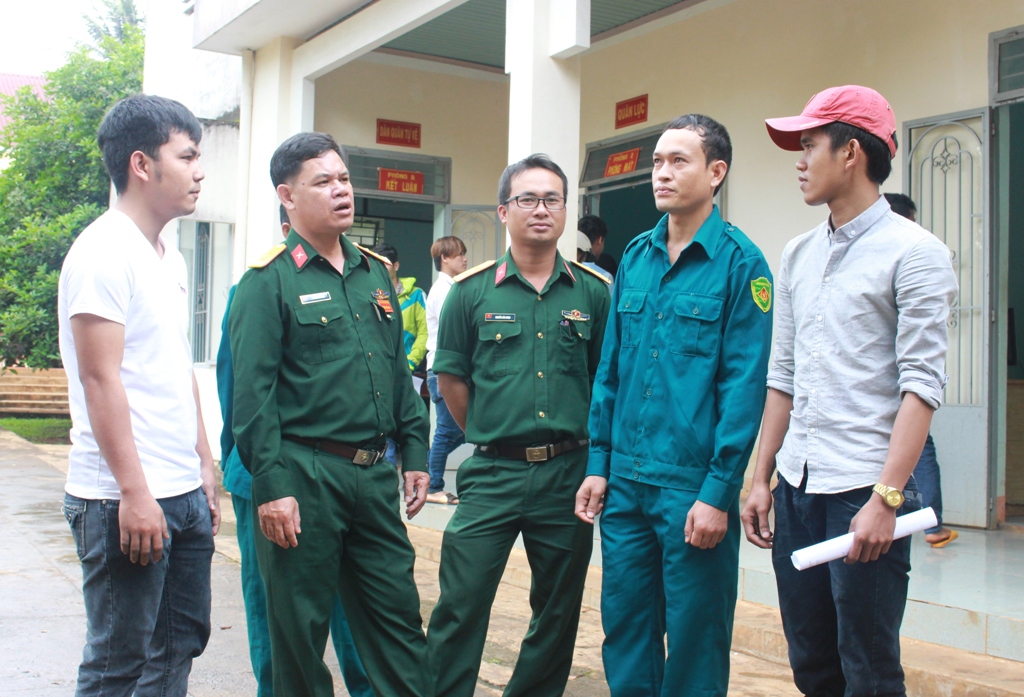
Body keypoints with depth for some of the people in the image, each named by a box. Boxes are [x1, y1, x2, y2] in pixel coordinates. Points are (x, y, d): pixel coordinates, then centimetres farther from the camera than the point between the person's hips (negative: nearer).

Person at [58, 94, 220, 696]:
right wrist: (134, 492, -20)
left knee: (181, 645, 16)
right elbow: (101, 379, -18)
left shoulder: (170, 259, 15)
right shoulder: (105, 252, -12)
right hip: (127, 502, -9)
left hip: (184, 494, 9)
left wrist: (205, 465, 18)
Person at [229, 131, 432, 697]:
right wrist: (270, 486, -16)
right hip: (303, 476, -5)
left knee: (398, 616, 10)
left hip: (374, 475, 6)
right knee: (300, 629, 6)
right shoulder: (268, 281, -6)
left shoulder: (375, 272, 14)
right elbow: (253, 392, -11)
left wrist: (414, 454, 12)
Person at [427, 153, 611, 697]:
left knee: (558, 611, 13)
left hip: (568, 473, 2)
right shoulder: (472, 291, 0)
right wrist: (486, 436, 8)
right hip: (492, 474, -1)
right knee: (460, 605, -3)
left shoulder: (592, 293, 3)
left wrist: (578, 439, 7)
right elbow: (451, 377, 8)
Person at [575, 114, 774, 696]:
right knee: (624, 633, 15)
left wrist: (718, 492, -15)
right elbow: (610, 371, 12)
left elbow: (745, 387, -12)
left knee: (694, 648, 8)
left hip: (694, 489, -5)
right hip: (625, 484, 5)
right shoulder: (636, 256, 10)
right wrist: (599, 465, 7)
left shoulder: (739, 262, -8)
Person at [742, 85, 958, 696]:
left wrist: (885, 498, -19)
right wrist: (762, 478, 13)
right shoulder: (798, 255, 14)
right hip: (796, 486, 6)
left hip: (864, 489, -6)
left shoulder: (915, 252, -6)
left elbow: (922, 384, -12)